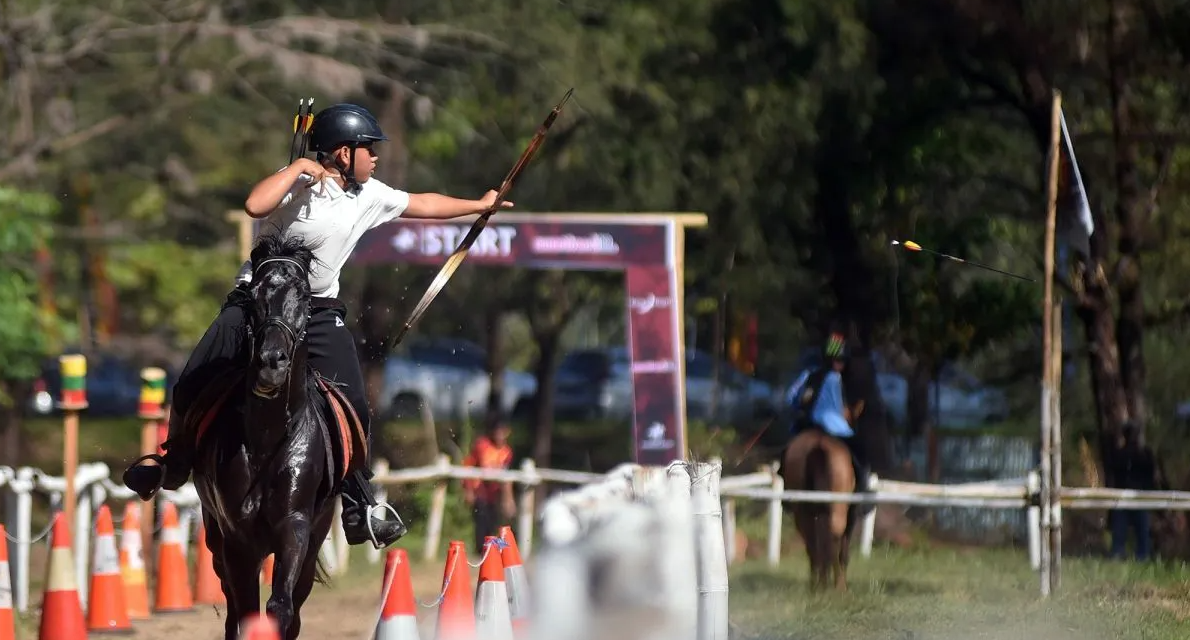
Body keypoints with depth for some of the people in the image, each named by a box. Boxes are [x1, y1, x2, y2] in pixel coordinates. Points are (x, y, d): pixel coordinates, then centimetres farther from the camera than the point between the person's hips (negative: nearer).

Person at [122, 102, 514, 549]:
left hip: (318, 312, 4)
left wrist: (479, 206, 30)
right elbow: (255, 206, -34)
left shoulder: (369, 196, 5)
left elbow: (421, 205, 21)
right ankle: (173, 467, 22)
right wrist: (299, 167, -26)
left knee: (353, 409, -9)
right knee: (193, 388, -5)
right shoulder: (299, 183, -14)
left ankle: (358, 510, 0)